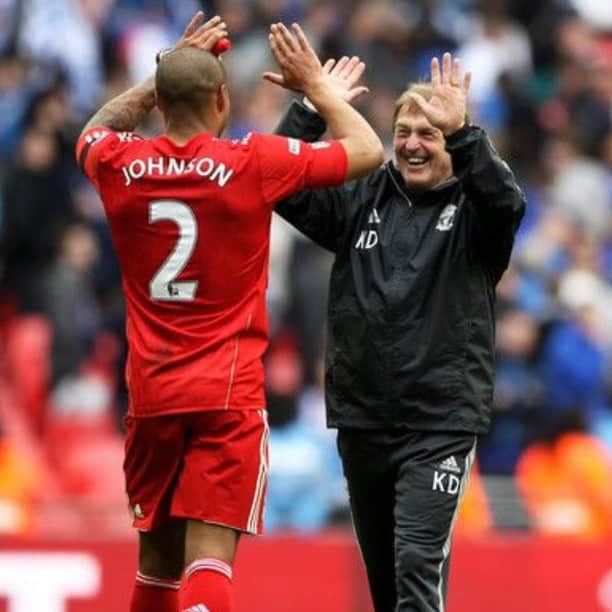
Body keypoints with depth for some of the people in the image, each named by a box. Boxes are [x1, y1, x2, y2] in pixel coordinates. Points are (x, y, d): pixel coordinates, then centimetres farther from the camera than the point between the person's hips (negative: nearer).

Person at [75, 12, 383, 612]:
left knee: (157, 559, 16)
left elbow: (97, 128, 28)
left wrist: (167, 71, 27)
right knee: (209, 562, -11)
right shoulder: (253, 163, -8)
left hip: (149, 395, 4)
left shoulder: (118, 166, 1)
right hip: (228, 393, -4)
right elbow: (367, 151, 5)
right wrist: (315, 84, 18)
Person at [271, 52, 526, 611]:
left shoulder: (472, 209, -2)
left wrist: (463, 133, -37)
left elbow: (507, 202, -25)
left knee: (418, 564, -16)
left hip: (440, 423, -4)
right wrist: (313, 110, -11)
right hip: (361, 419, 4)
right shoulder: (363, 201, 8)